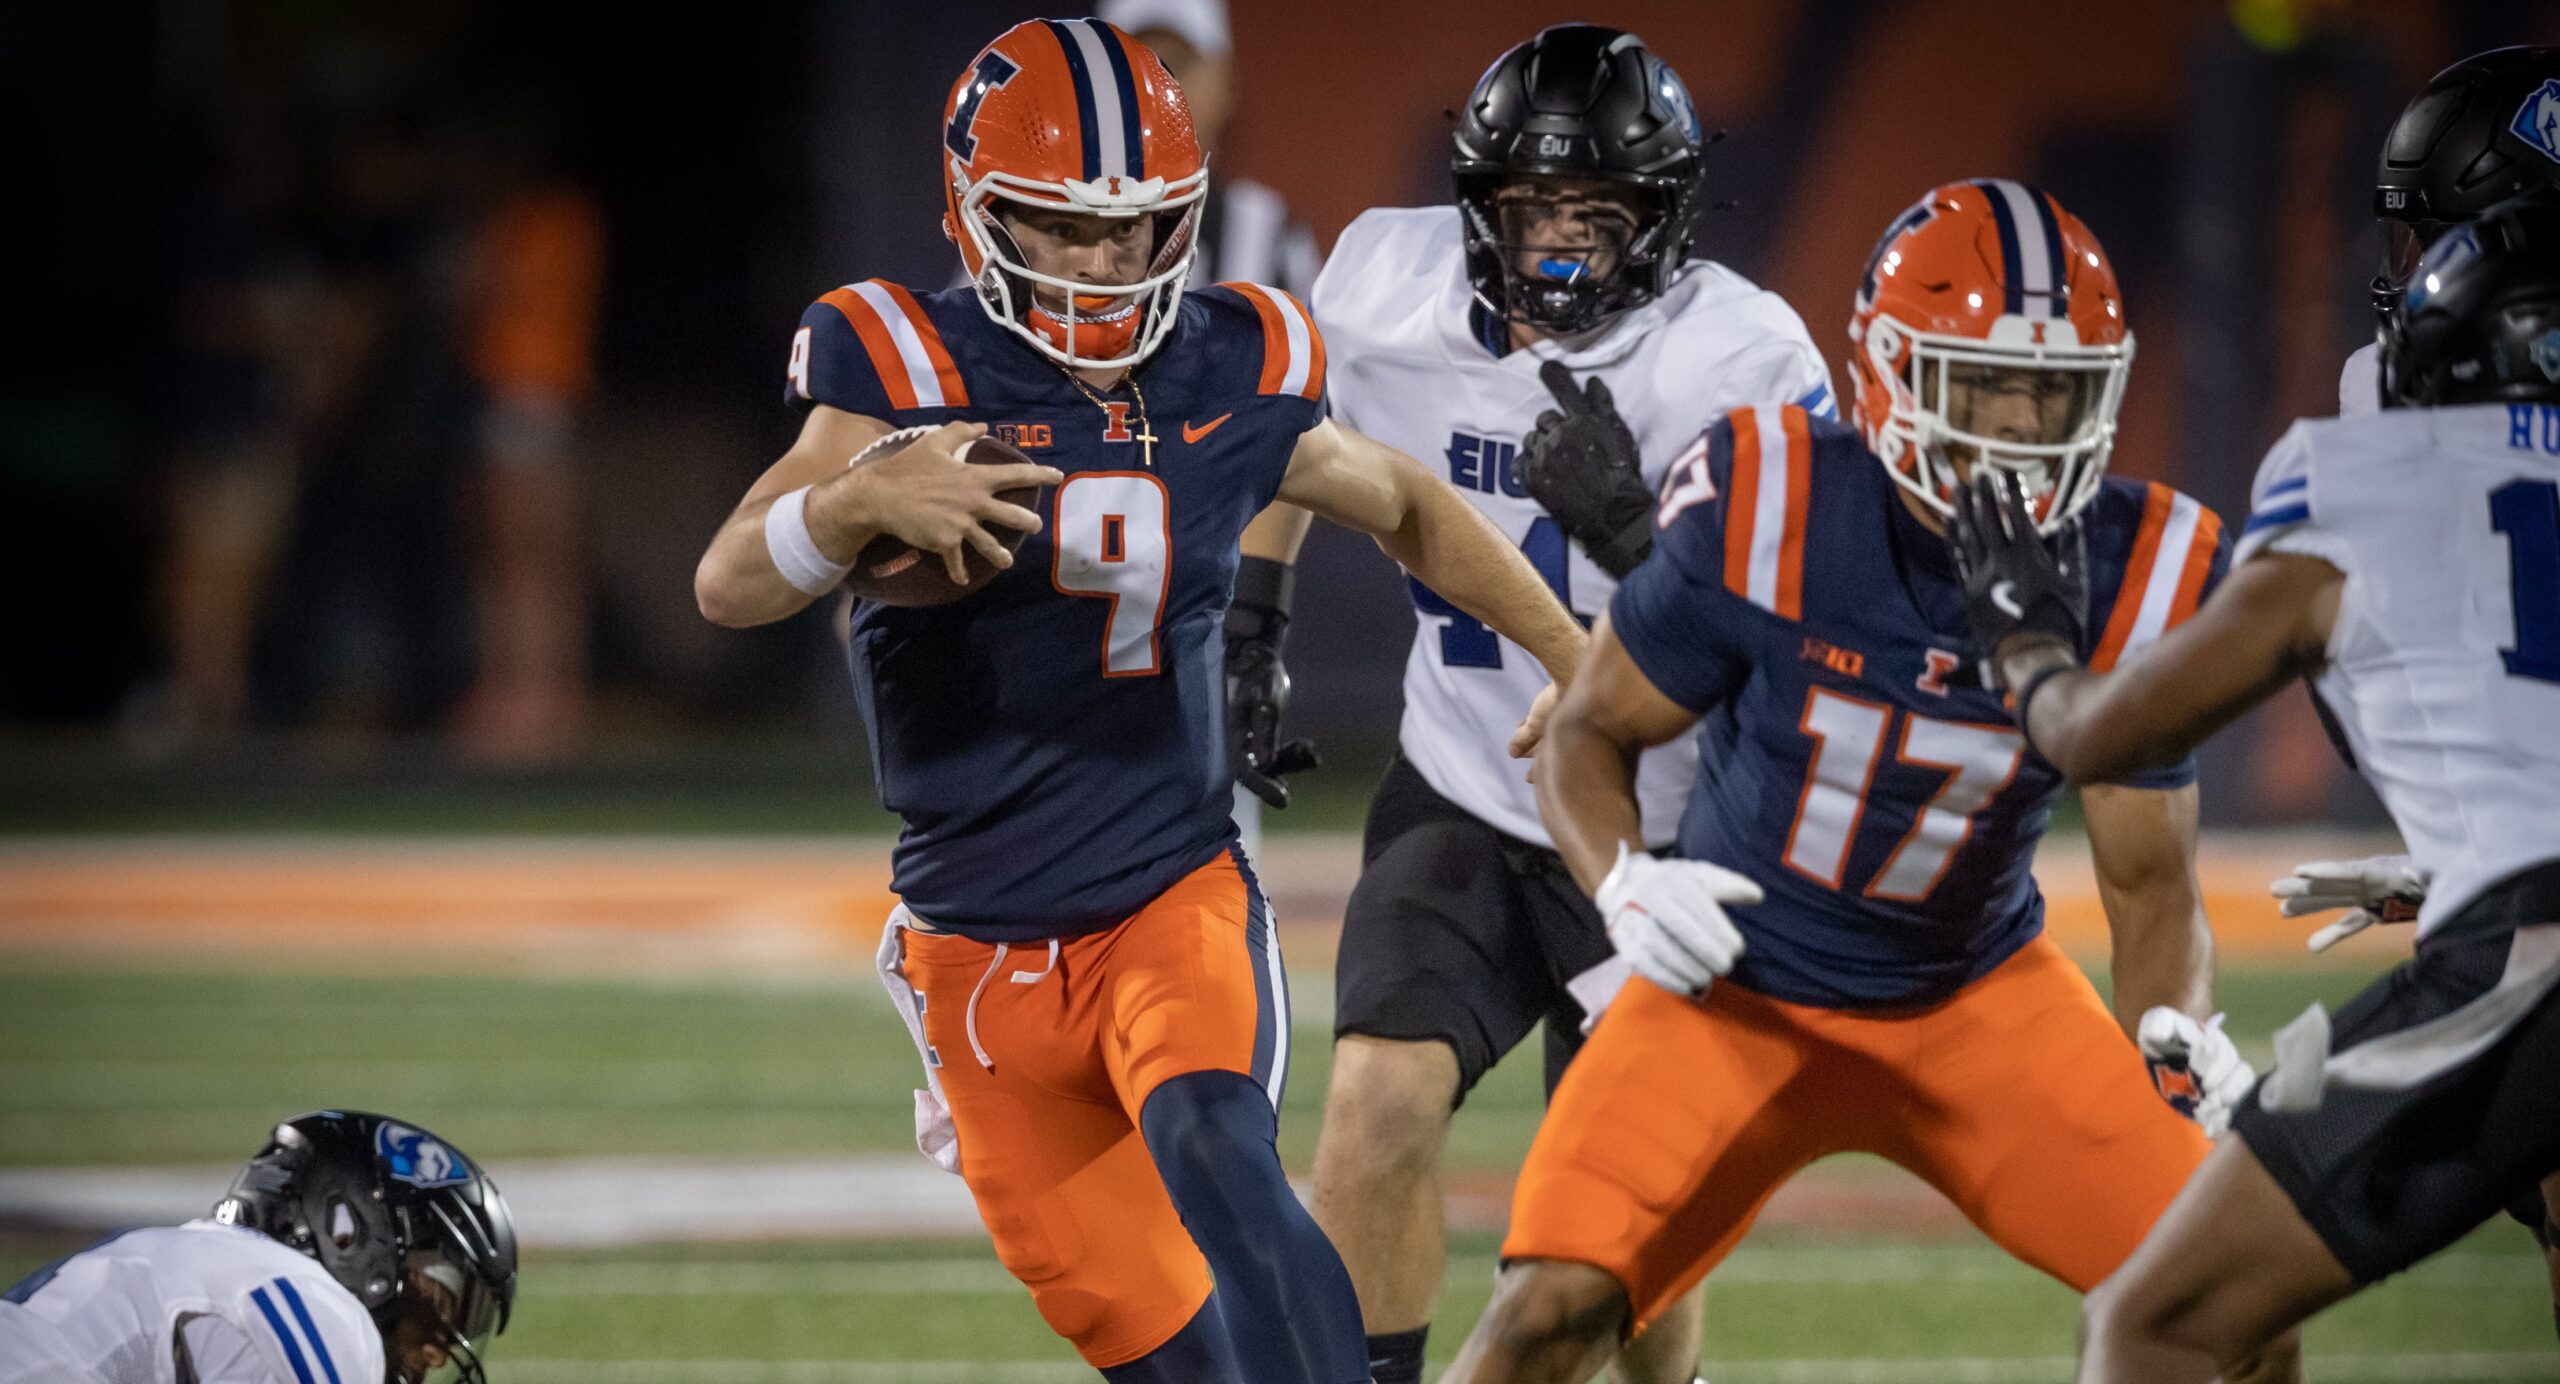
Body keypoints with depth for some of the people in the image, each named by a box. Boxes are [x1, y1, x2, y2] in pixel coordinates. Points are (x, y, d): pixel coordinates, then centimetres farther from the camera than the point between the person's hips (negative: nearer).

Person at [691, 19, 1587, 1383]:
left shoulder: (1234, 375, 0)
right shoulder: (912, 370, -9)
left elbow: (1406, 508, 20)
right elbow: (728, 584, -20)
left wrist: (1584, 665, 18)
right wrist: (862, 501, -40)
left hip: (1180, 901, 0)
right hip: (981, 948, 0)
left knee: (1216, 1165, -29)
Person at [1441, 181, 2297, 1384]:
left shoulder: (2131, 583, -15)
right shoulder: (1766, 516, -22)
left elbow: (2148, 880, -6)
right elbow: (1590, 733, -8)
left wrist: (2177, 1036, -26)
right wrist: (1624, 882, -27)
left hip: (1978, 1000, 2)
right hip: (1740, 997, -2)